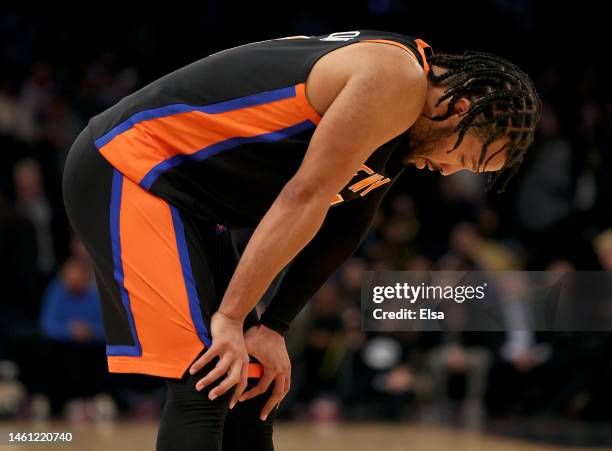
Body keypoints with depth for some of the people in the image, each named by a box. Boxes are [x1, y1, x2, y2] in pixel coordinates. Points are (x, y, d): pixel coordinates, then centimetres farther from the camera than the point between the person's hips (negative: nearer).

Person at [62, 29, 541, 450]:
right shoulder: (398, 77, -19)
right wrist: (232, 318, -21)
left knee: (251, 382, 12)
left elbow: (339, 228, 13)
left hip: (182, 191, 10)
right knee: (203, 383, -17)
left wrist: (271, 329, 4)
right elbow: (304, 197, -22)